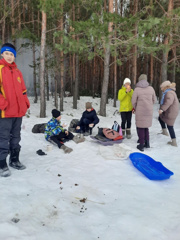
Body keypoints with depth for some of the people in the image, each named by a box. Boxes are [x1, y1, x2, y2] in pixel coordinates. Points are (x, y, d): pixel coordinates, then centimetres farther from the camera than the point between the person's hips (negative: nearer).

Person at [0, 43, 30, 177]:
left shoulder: (17, 72, 17)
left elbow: (23, 90, 19)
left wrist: (25, 104, 10)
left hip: (18, 111, 6)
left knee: (16, 138, 14)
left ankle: (15, 160, 26)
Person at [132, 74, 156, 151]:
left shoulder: (137, 89, -9)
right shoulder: (151, 88, 0)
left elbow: (133, 101, -4)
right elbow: (154, 100, 8)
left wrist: (136, 109, 15)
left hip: (140, 112, -4)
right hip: (149, 111, 4)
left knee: (140, 127, 6)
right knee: (146, 126, 19)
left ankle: (141, 145, 8)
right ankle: (147, 143, 23)